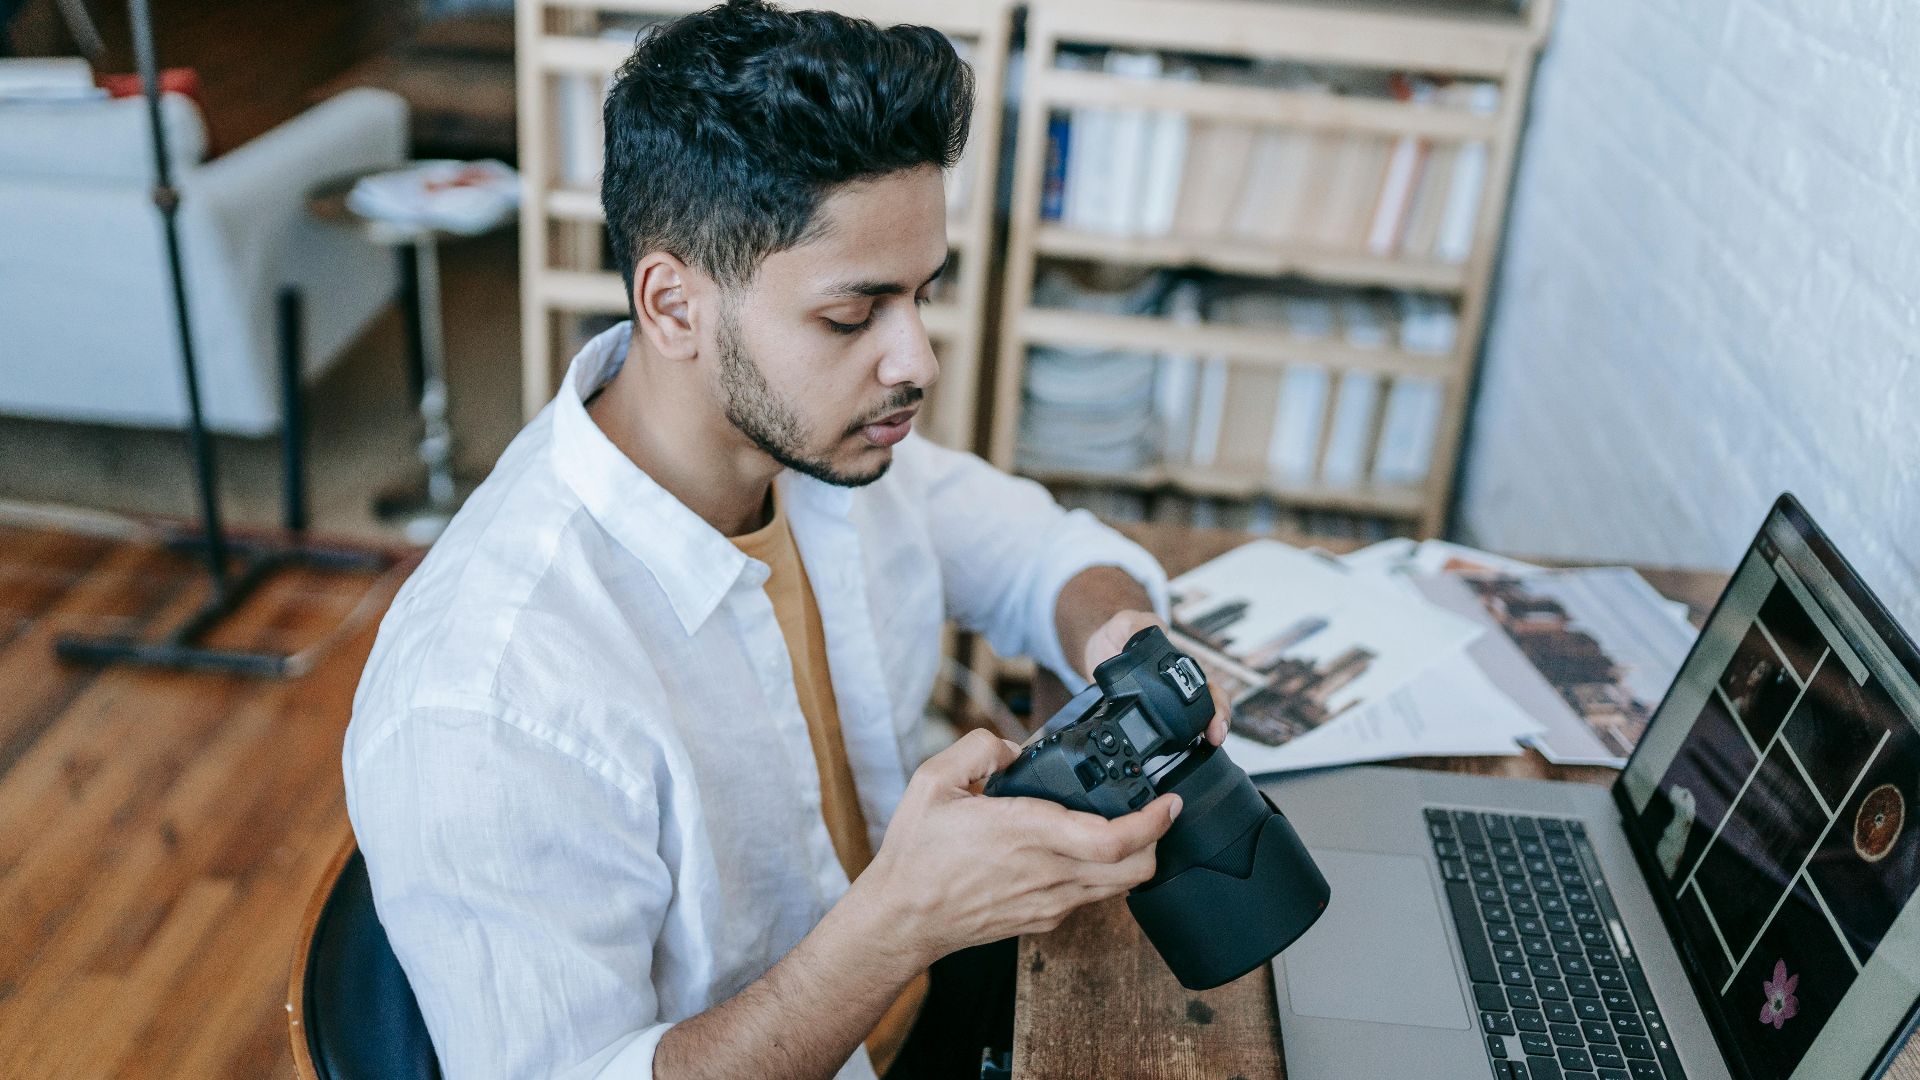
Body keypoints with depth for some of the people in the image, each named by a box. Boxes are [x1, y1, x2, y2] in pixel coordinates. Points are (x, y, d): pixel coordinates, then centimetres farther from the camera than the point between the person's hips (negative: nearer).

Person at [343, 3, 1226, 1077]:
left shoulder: (823, 438, -11)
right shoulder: (481, 707, -33)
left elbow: (1049, 550, 5)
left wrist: (1118, 637, -17)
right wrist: (904, 917, -38)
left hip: (902, 990, 6)